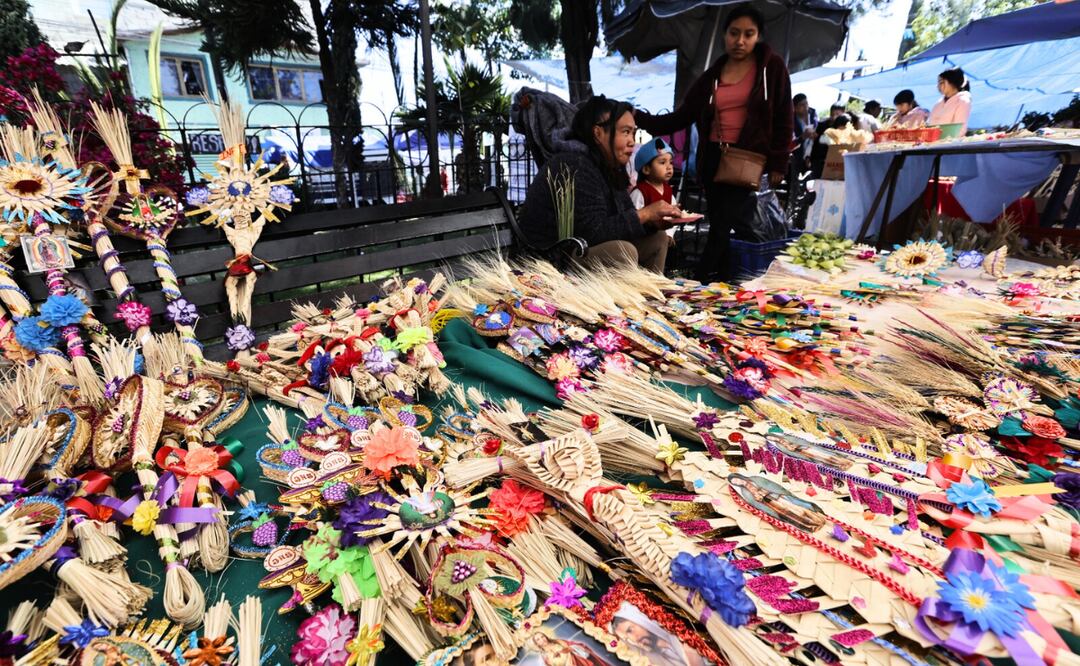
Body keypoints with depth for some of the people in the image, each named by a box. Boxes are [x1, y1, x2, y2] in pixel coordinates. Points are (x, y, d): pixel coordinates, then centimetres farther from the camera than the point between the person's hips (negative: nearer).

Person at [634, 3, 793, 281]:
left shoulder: (772, 67, 2)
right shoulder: (711, 76, 11)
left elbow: (784, 119, 1)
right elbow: (680, 118, 6)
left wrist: (778, 163, -5)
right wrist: (639, 117, -6)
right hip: (713, 159, 4)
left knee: (721, 227, -11)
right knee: (720, 227, 7)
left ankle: (699, 283, -4)